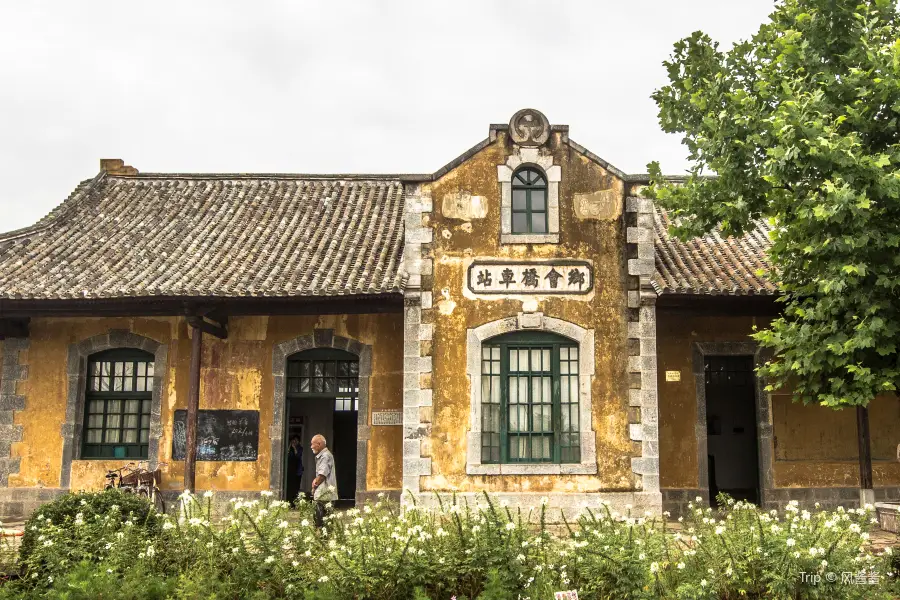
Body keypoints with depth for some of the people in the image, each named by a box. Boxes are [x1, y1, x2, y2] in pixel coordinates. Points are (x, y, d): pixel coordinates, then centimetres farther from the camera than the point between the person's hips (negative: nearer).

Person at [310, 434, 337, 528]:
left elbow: (322, 475, -18)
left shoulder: (326, 456, -14)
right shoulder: (320, 456, 18)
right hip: (322, 495, 10)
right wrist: (315, 481, 4)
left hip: (324, 495, -10)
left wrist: (314, 485, -3)